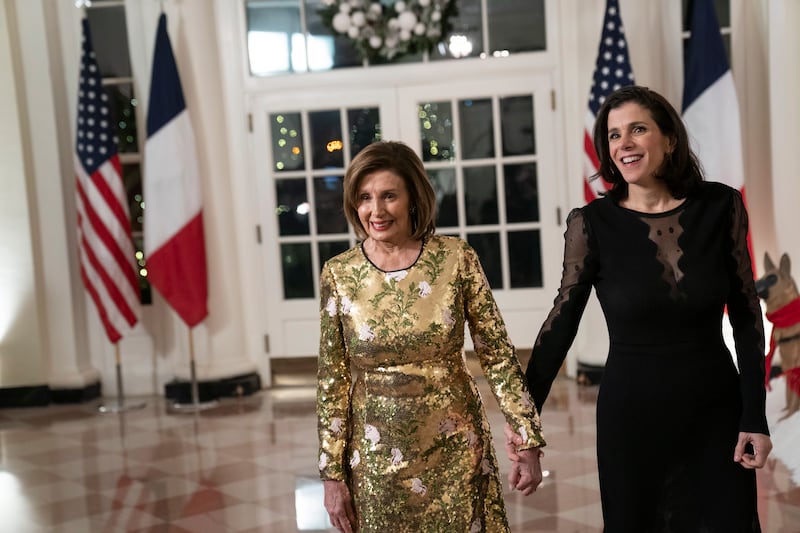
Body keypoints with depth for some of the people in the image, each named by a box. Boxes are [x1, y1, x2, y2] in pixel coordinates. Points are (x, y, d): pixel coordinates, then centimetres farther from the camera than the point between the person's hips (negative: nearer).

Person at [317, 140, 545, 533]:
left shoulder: (456, 258, -8)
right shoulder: (339, 274, -5)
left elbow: (498, 354, -4)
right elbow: (333, 380, -1)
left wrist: (528, 440, -6)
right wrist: (332, 472, -1)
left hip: (456, 450, 0)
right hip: (377, 458, 1)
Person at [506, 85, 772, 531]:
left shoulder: (721, 206, -5)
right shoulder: (592, 223, -9)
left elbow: (746, 315, 1)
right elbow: (561, 323, -4)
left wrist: (756, 416, -2)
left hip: (717, 410, 1)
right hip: (631, 414, -1)